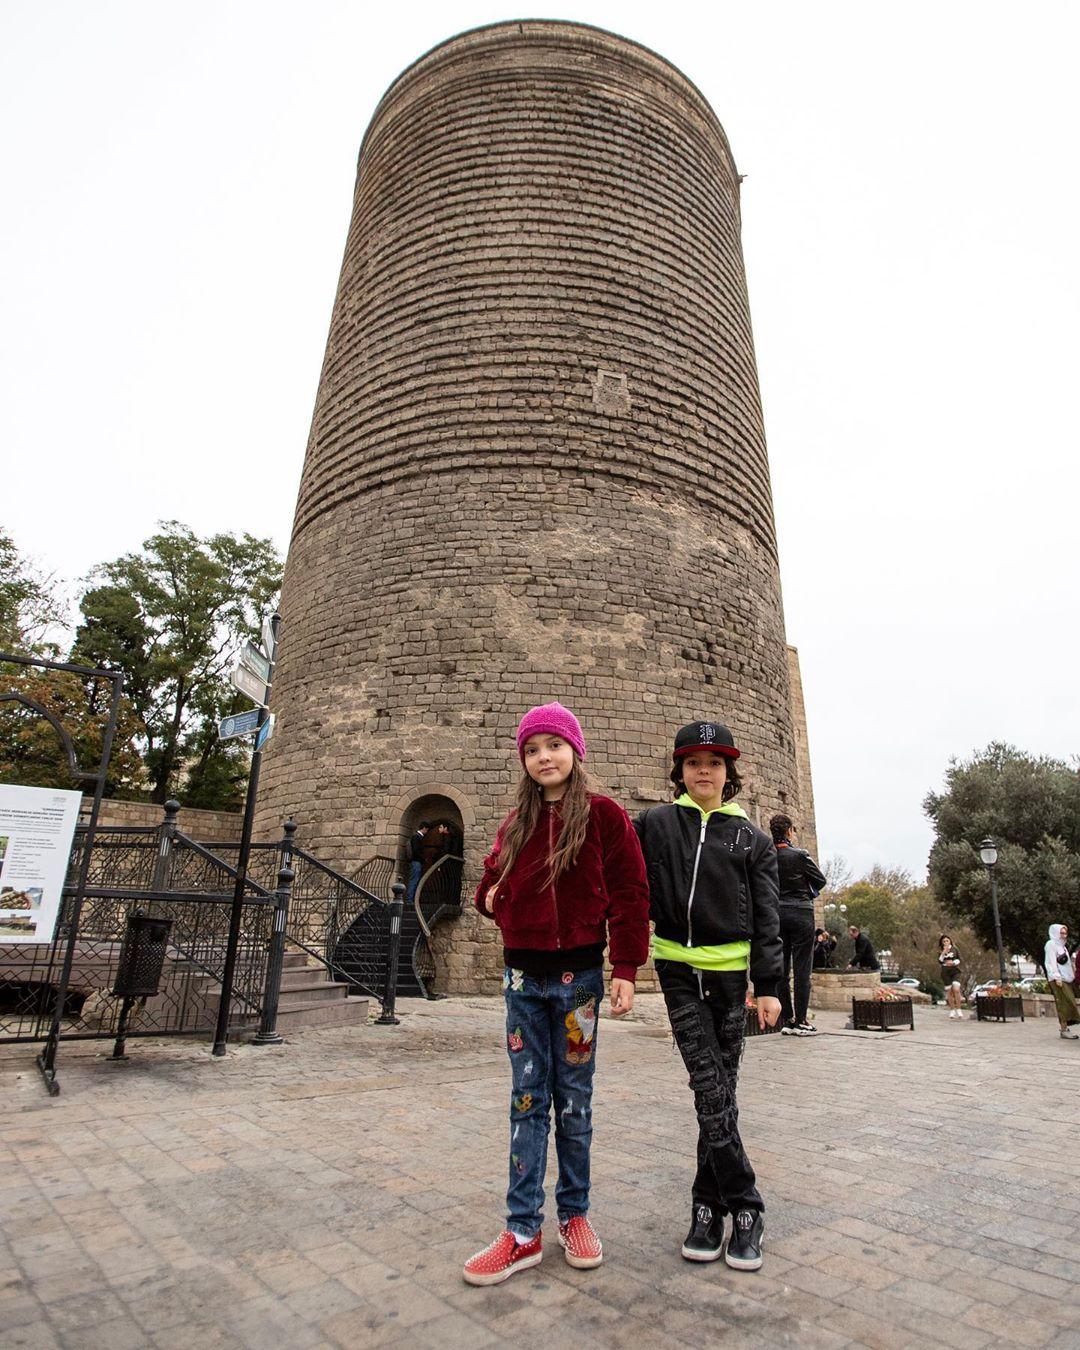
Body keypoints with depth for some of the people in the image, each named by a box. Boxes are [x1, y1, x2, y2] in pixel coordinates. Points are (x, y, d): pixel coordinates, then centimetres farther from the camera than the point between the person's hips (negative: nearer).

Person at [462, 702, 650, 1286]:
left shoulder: (604, 815, -6)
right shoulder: (516, 822, 8)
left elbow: (629, 894, -7)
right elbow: (492, 883, 19)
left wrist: (625, 969, -11)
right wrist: (496, 900, -3)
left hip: (578, 974, -3)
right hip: (523, 975, 4)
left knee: (573, 1099, 10)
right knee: (527, 1099, 9)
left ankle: (574, 1214, 28)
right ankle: (523, 1231, 18)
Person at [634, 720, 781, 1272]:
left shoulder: (752, 839, 5)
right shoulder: (655, 824, 1)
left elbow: (766, 918, 5)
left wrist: (767, 985, 1)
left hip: (730, 972, 1)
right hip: (678, 968, -1)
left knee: (720, 1091, 7)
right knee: (710, 1090, -6)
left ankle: (709, 1206, 21)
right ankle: (744, 1208, 7)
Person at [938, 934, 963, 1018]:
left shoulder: (954, 949, 6)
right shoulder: (940, 951, 6)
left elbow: (959, 959, 6)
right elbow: (940, 960, -6)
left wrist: (953, 962, -11)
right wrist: (944, 952, -16)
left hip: (955, 971, -1)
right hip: (945, 972, 1)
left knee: (956, 990, -18)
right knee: (949, 992, 6)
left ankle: (958, 1010, -9)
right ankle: (952, 1010, 20)